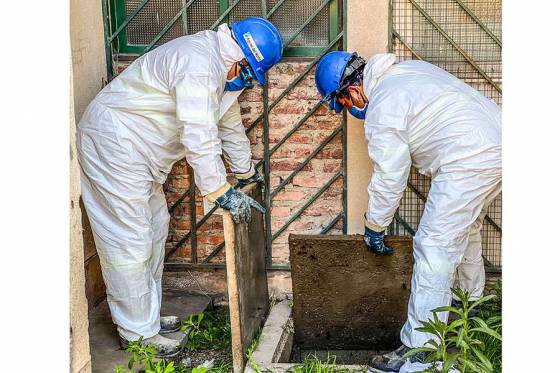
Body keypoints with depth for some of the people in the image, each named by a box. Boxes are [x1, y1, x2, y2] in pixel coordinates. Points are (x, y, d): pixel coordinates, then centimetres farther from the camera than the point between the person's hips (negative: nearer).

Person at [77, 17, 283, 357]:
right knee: (130, 243, -5)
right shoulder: (198, 63, -25)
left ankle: (149, 316, 29)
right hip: (114, 146, -11)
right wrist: (221, 191, -26)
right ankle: (137, 333, 7)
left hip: (139, 151, 11)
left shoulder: (222, 67, 9)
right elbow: (198, 137, -30)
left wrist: (246, 172, 30)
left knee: (155, 230, 17)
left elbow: (230, 123, 21)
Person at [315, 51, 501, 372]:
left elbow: (389, 181, -7)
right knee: (466, 231, 28)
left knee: (434, 250, -8)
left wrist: (374, 229, 6)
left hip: (469, 163, -10)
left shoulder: (382, 111, -10)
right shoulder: (410, 68, 18)